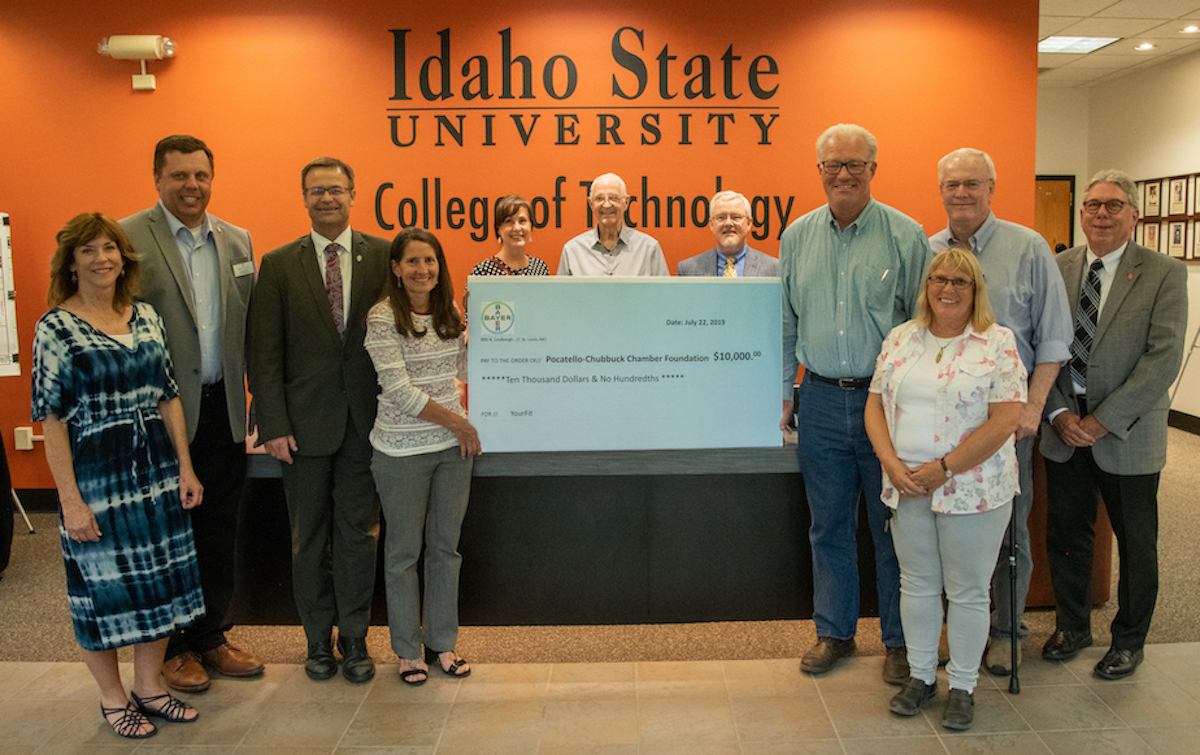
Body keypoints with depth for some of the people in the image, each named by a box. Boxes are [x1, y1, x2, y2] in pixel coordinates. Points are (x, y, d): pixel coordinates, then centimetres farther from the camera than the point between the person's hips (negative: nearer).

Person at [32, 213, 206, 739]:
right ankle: (112, 698, 28)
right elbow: (52, 419, -11)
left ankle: (149, 687, 31)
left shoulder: (146, 317, 5)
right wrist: (70, 499, -14)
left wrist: (185, 468, 5)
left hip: (156, 473, 5)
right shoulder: (56, 327, -9)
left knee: (160, 581, 13)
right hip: (96, 479, -5)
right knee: (103, 589, 7)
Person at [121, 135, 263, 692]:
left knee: (219, 531, 13)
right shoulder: (127, 238, -6)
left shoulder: (237, 241, 10)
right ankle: (173, 646, 25)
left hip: (223, 409, 5)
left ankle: (210, 636, 29)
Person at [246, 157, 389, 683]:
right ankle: (318, 639, 27)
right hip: (305, 422, 0)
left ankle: (354, 639, 23)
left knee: (358, 531, 8)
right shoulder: (278, 265, 2)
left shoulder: (383, 256, 2)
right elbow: (263, 353, -1)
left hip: (366, 421, 0)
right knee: (309, 537, 11)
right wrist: (273, 425, -8)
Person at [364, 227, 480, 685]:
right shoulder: (383, 318, -10)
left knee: (445, 546, 12)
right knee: (404, 552, 7)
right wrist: (458, 424, -13)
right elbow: (399, 390, -16)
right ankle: (408, 649, 22)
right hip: (403, 451, -5)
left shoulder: (447, 314, 9)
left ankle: (441, 642, 26)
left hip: (452, 446, 5)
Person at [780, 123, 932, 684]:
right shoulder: (797, 237, 8)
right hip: (821, 400, 3)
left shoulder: (906, 236, -3)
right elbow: (786, 322, 12)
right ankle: (834, 632, 27)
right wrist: (783, 393, 8)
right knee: (829, 526, 12)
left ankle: (900, 640, 22)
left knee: (893, 527, 5)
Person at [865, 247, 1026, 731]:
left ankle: (963, 686, 23)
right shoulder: (900, 339, 8)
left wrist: (943, 468, -16)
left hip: (973, 489, -4)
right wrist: (892, 463, -9)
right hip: (907, 489, 4)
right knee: (916, 583, 13)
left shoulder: (999, 344, -6)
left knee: (967, 591, 7)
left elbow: (1005, 420, -13)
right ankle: (921, 676, 29)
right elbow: (876, 405, 7)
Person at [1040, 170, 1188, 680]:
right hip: (1064, 431, 3)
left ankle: (1129, 640, 30)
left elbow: (1163, 358, -13)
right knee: (1065, 535, 13)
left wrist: (1104, 420, -17)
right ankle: (1071, 625, 34)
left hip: (1129, 434, -2)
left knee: (1136, 544, 10)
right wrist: (1059, 413, -9)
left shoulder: (1164, 274, -6)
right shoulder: (1056, 269, 3)